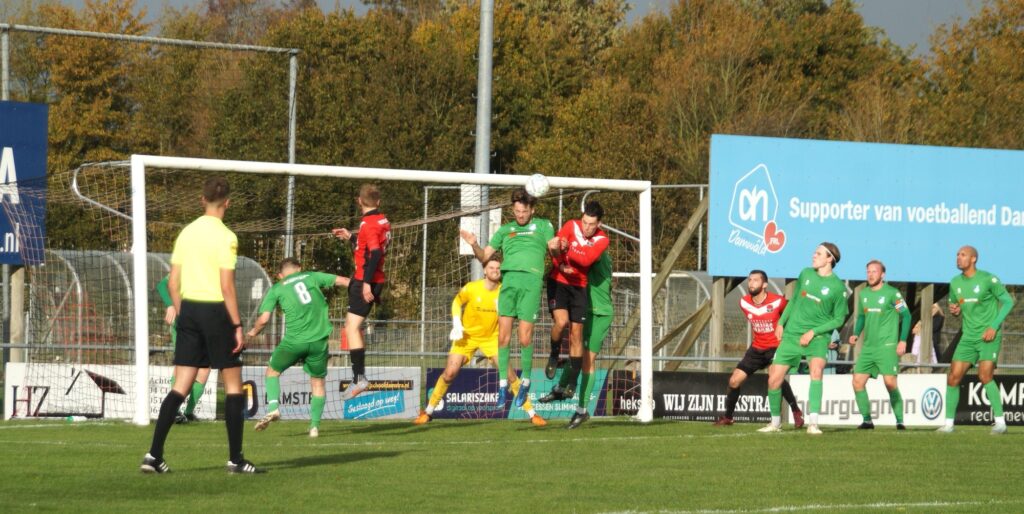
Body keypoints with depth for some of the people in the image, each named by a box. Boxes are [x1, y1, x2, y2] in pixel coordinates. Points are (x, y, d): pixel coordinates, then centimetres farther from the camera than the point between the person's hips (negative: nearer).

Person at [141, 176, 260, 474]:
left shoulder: (186, 233, 9)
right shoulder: (225, 237, -10)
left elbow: (173, 283, 10)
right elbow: (227, 287, -15)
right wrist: (237, 326, -11)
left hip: (189, 308, 6)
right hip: (216, 310, -6)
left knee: (180, 387, 6)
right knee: (233, 385, 6)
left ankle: (154, 455, -2)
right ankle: (235, 459, 6)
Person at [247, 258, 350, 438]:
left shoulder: (276, 289, 9)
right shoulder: (312, 277, 13)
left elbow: (263, 319, 3)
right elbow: (342, 280, 11)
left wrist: (252, 332, 20)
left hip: (294, 340, -1)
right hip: (319, 339, 1)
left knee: (272, 371, 20)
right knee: (317, 381, 16)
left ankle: (273, 407, -1)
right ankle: (315, 425, 9)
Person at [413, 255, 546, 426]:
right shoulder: (471, 288, -16)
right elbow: (457, 302, 3)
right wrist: (456, 325, -7)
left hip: (492, 337, 1)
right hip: (467, 337, -1)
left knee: (509, 373, -10)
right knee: (450, 372, -10)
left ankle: (532, 414, -2)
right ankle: (428, 412, 5)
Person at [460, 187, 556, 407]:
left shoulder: (543, 226, 18)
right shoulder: (505, 230, 22)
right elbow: (484, 256, 20)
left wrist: (555, 246, -13)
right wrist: (474, 244, 0)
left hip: (532, 280, -2)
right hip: (508, 279, 2)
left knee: (525, 337, -6)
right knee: (503, 335, -4)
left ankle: (526, 382, 12)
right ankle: (503, 385, 3)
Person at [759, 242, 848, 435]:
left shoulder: (838, 287, -7)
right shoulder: (806, 274, 6)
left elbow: (839, 319, -4)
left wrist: (813, 332, -12)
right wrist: (781, 322, 15)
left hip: (818, 337, -4)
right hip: (791, 335, 4)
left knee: (816, 369, -31)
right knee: (774, 379, -1)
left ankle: (813, 423, -31)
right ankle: (775, 422, 20)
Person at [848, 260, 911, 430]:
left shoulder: (892, 293, -5)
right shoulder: (864, 294, 12)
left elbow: (906, 316, -3)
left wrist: (903, 341, -9)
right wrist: (856, 334, 7)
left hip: (887, 346, -6)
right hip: (867, 347, 6)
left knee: (890, 382, -14)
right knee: (858, 382, -3)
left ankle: (900, 421, -4)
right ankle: (867, 420, 6)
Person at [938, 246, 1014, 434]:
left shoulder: (988, 279, -8)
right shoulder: (955, 283, 9)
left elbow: (1008, 301, -4)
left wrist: (994, 326, -13)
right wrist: (954, 310, -4)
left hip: (989, 336, -6)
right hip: (968, 338, 6)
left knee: (984, 376, -19)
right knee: (953, 377, -2)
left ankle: (1000, 421, -9)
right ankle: (949, 422, 7)